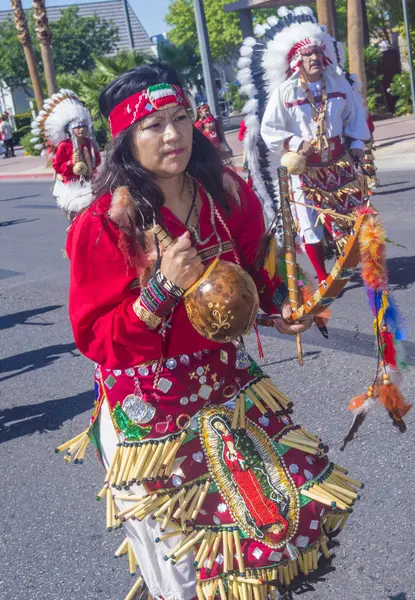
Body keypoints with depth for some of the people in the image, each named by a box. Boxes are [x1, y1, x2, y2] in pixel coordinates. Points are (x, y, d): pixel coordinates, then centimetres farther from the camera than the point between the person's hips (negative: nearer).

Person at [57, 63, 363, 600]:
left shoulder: (227, 195, -2)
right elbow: (94, 338, -15)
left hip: (227, 382, 5)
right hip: (151, 408, -5)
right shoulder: (103, 224, -17)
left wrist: (279, 304, -5)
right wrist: (163, 290, -27)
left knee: (297, 501, 12)